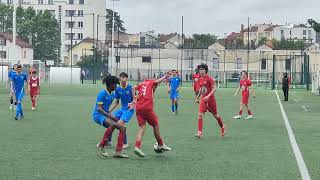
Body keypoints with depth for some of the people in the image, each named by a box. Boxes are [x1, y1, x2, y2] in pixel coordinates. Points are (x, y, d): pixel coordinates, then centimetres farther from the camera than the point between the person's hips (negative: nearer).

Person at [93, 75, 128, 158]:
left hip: (106, 115, 9)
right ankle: (101, 145, -20)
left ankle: (118, 152, -5)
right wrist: (110, 116, -27)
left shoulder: (112, 94, 13)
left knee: (122, 128, -5)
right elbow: (99, 108, -19)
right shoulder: (102, 93, -13)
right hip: (98, 115, -9)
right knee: (113, 124, -35)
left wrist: (111, 115, 6)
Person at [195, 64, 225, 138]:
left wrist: (208, 96, -28)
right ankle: (199, 132, -12)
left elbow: (214, 89, -18)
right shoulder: (200, 79, 6)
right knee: (200, 114, -11)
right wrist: (197, 97, 22)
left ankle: (222, 127, 36)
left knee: (215, 115, 11)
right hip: (203, 100, 5)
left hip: (211, 99, -5)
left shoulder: (209, 79, -14)